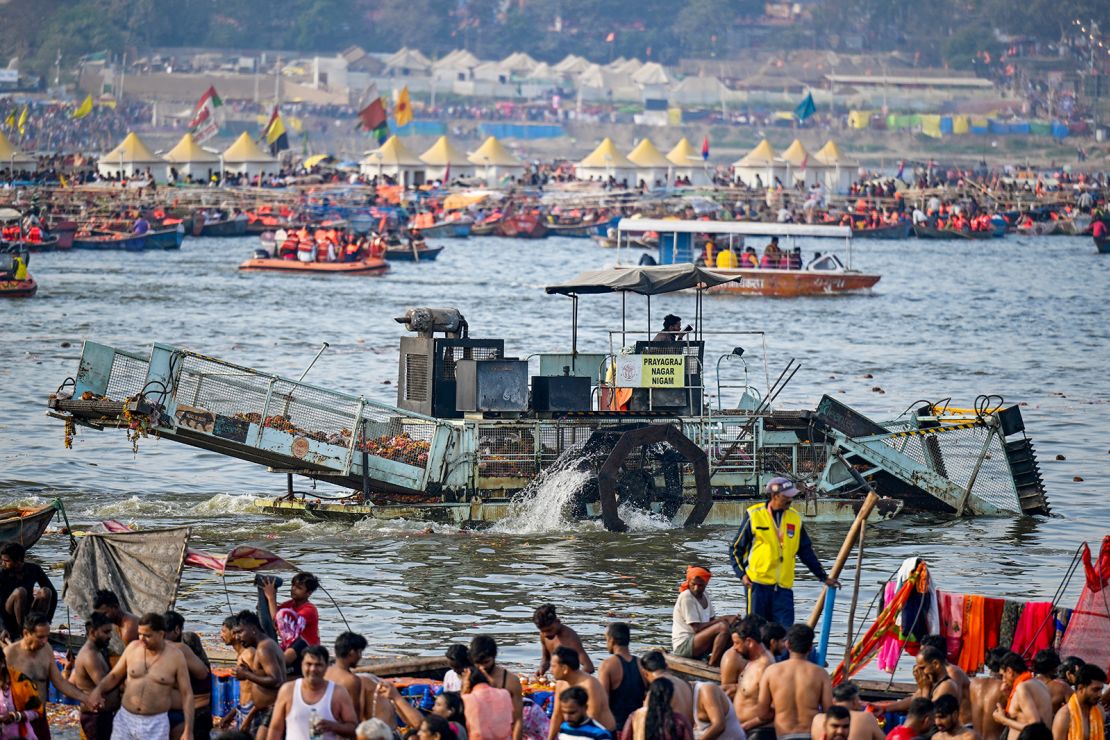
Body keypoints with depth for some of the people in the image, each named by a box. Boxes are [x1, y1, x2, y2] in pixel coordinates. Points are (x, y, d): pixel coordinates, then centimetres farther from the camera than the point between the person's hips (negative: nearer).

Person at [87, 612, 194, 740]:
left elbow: (187, 694, -5)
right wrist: (97, 690, -11)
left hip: (155, 725, -3)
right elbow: (114, 676, 10)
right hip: (125, 720, 3)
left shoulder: (175, 657, -8)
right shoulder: (133, 648, 0)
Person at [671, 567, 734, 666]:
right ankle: (712, 665, -23)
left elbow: (712, 620, 10)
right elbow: (697, 628, -19)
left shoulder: (704, 596, 13)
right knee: (723, 627, -25)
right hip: (683, 645, -9)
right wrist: (720, 620, -15)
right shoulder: (686, 597, -14)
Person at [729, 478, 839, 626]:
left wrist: (823, 577, 18)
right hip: (758, 584, -3)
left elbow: (806, 552, 19)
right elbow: (736, 549, 5)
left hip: (784, 586, 3)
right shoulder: (754, 515, -1)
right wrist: (742, 574, -7)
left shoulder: (795, 518, 10)